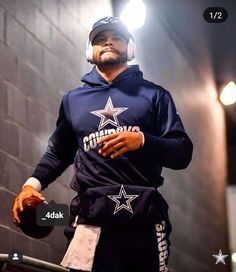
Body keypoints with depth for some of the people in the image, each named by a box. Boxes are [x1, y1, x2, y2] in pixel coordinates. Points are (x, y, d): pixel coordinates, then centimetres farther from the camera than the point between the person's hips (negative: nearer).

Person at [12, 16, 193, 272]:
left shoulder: (154, 95, 12)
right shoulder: (73, 99, 20)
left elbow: (183, 153, 6)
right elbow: (58, 152, 28)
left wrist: (142, 140, -13)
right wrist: (33, 183, 8)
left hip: (145, 220, 0)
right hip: (92, 221, 0)